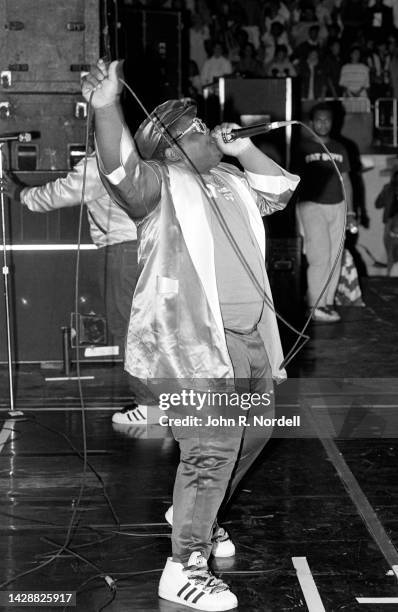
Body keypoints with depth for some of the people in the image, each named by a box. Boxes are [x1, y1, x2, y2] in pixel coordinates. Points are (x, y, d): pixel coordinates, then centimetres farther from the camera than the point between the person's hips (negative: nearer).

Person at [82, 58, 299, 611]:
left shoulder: (230, 183, 21)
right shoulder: (161, 185, -3)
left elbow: (281, 187, 31)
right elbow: (121, 171, -23)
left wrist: (244, 148, 19)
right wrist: (106, 107, -38)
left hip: (250, 336, 9)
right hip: (193, 341, -9)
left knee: (252, 436, 19)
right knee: (211, 449, -15)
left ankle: (195, 515, 42)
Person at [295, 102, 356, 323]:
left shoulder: (339, 149, 12)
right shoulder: (303, 149, 0)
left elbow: (345, 180, 15)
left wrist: (350, 211, 10)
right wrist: (298, 212, -6)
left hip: (337, 207, 4)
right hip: (312, 206, -4)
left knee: (335, 258, 3)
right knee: (320, 257, -12)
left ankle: (328, 302, 12)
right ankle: (316, 306, -7)